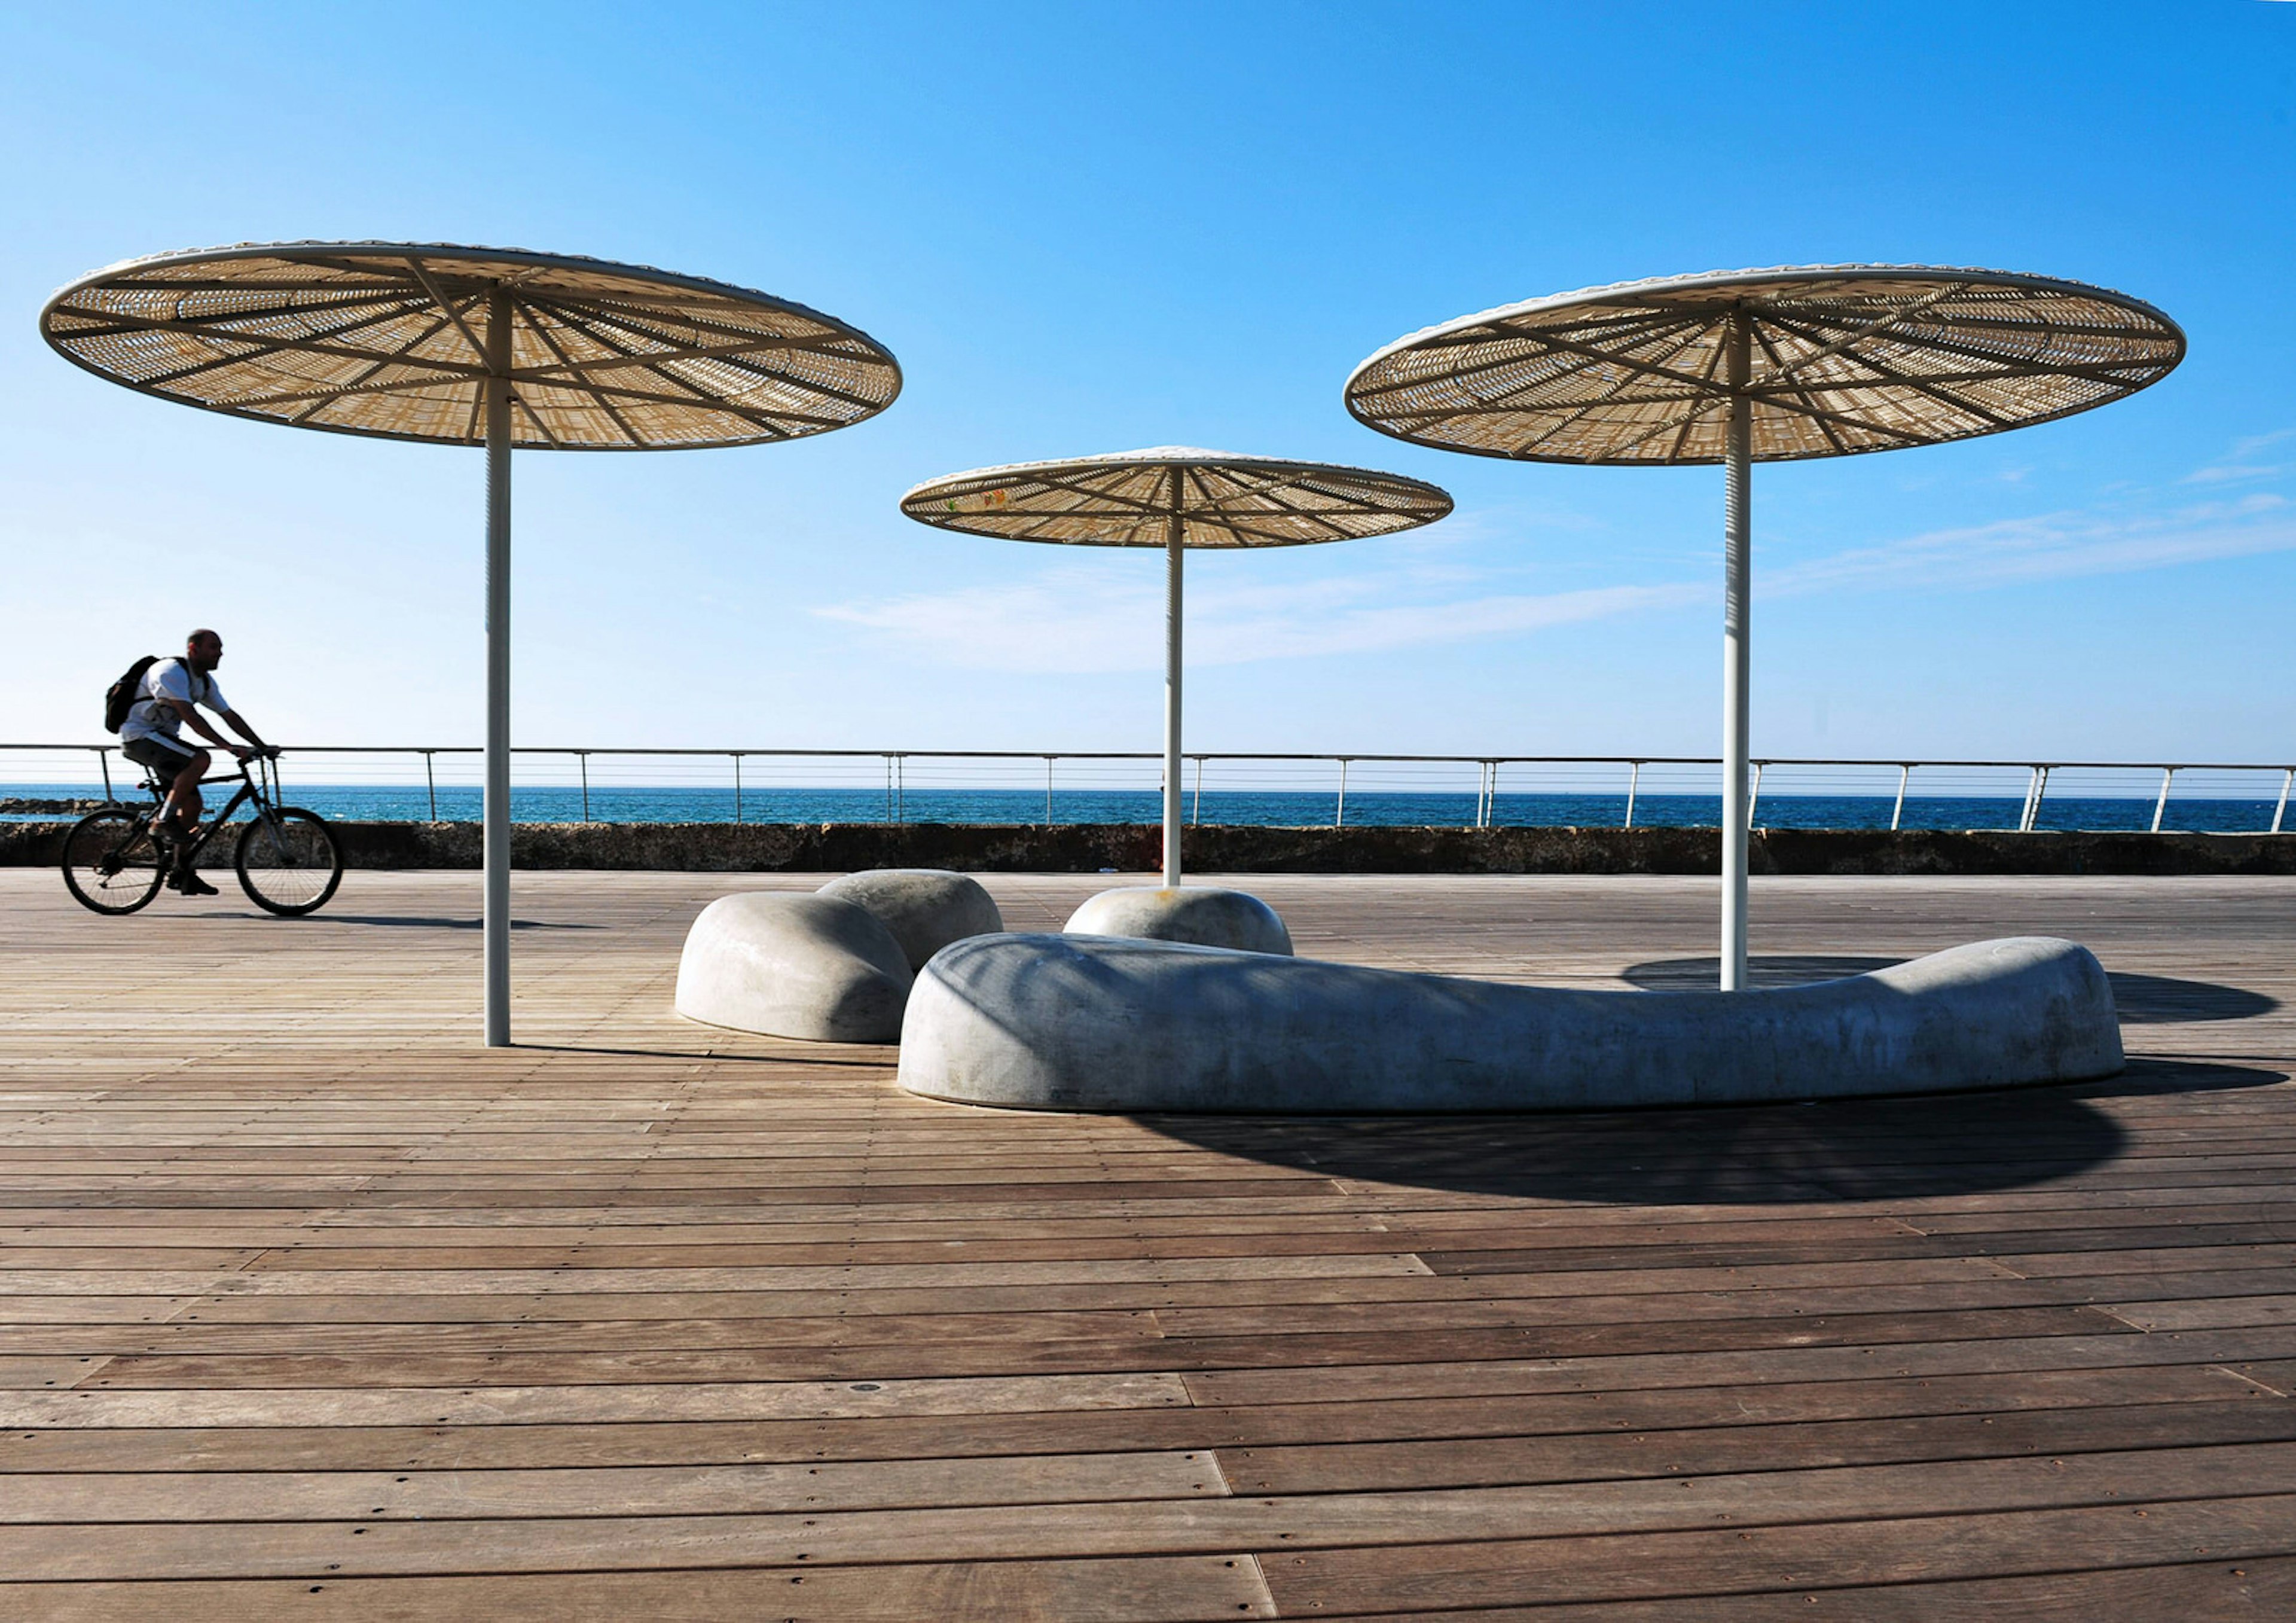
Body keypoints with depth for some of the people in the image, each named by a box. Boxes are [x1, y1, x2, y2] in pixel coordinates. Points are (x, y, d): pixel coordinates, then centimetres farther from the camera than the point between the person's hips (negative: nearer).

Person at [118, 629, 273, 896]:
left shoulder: (205, 681, 9)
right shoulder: (172, 672, -20)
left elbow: (230, 716, 10)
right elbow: (190, 716, -30)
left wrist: (262, 747, 2)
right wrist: (229, 748, -35)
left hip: (161, 738, 9)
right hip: (139, 736, -9)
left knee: (192, 804, 1)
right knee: (200, 759, -30)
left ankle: (182, 874, 7)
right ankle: (163, 821, -21)